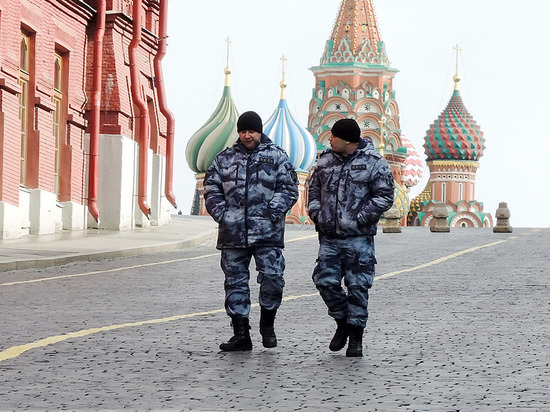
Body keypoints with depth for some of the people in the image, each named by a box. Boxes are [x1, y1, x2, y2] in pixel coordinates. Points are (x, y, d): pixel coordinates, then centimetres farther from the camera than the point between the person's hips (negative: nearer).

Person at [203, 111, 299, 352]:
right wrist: (221, 213, 0)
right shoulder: (225, 158, 14)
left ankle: (267, 323, 15)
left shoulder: (276, 157, 6)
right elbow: (212, 187, 13)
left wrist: (273, 212, -10)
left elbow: (289, 189, 3)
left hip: (267, 232, -3)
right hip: (233, 233, 3)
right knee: (235, 282, 4)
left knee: (272, 278, -9)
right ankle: (240, 334, 11)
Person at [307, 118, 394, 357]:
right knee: (325, 281, -1)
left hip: (358, 238, -5)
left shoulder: (374, 164, -5)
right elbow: (314, 191, 22)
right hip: (329, 237, 5)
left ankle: (356, 337, 7)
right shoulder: (325, 162, 11)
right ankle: (342, 322, 22)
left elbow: (384, 197, -6)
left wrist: (360, 219, -13)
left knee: (358, 287, -2)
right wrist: (316, 215, 5)